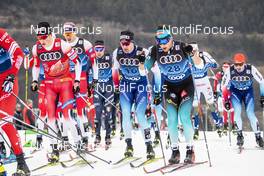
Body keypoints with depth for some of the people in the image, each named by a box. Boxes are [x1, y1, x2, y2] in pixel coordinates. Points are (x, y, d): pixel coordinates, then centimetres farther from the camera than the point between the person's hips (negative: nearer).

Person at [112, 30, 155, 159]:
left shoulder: (142, 52, -17)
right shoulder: (117, 53, -6)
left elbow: (143, 73, -15)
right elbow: (115, 69, 12)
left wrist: (142, 62, -32)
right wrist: (116, 85, 14)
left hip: (140, 85, -3)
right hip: (125, 85, 3)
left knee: (140, 116, -12)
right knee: (126, 114, -8)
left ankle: (149, 145, -7)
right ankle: (129, 145, -1)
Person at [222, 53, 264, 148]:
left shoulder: (251, 69, -28)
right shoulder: (230, 70, -25)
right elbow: (224, 86, -12)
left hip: (248, 92, -1)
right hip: (235, 92, 1)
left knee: (250, 114, -14)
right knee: (237, 112, -18)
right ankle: (240, 135, -2)